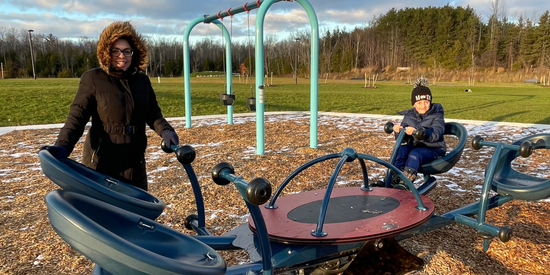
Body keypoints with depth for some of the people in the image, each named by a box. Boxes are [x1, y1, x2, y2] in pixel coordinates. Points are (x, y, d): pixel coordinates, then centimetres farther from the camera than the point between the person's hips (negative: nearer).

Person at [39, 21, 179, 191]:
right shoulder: (92, 79, -8)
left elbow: (153, 113, 9)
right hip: (101, 163, -4)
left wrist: (165, 130, -12)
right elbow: (77, 116, -11)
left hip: (135, 163, 4)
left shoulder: (142, 80, 5)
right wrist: (63, 145, -27)